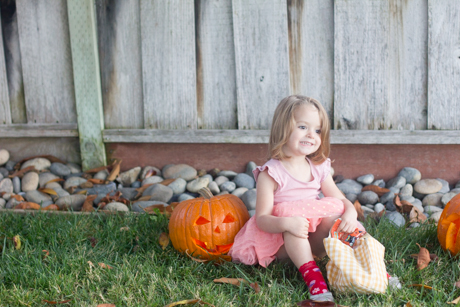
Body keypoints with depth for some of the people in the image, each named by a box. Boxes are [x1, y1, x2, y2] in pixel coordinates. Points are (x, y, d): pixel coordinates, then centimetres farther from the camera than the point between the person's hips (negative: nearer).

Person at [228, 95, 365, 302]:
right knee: (290, 212, -34)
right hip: (280, 239, -5)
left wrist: (350, 214, -18)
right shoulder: (271, 173, -13)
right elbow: (262, 218, -18)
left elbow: (341, 200, 7)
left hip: (314, 238, 5)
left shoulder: (319, 169, 5)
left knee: (335, 211, -20)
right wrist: (286, 223, -39)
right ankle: (312, 276, -44)